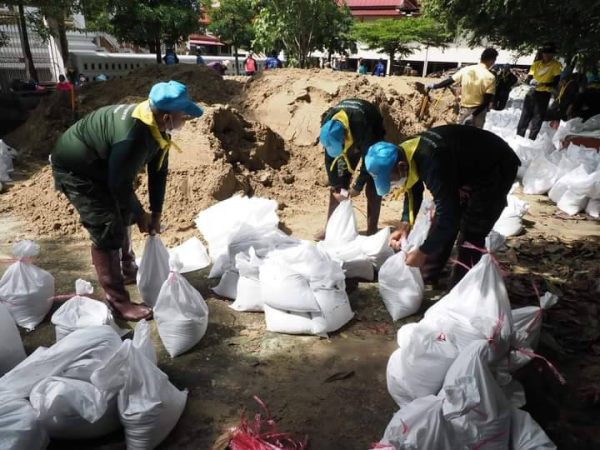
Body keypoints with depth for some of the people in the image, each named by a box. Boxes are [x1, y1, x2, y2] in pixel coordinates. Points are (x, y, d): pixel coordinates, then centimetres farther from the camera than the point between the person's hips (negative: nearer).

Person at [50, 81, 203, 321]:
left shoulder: (157, 127, -7)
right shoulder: (132, 136, -37)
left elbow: (158, 171, 1)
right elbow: (120, 184, -27)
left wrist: (156, 213, 1)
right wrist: (140, 215, -13)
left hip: (101, 165, 10)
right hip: (75, 169, -10)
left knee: (123, 216, 20)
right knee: (108, 232, -11)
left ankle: (128, 270, 40)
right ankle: (118, 301, -1)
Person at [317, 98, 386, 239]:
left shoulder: (362, 124, -44)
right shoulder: (327, 125, -30)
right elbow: (329, 159, -18)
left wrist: (358, 187, -28)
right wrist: (334, 186, -20)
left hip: (371, 135, -4)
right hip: (351, 134, 4)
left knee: (372, 182, -14)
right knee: (339, 180, -2)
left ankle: (372, 229, -8)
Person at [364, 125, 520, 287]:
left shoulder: (431, 162, -40)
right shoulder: (407, 154, -12)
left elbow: (449, 214, -38)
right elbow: (413, 192, 5)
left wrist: (423, 252, -30)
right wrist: (405, 224, -9)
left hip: (496, 168, -9)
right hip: (467, 166, 9)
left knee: (470, 234, -12)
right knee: (441, 223, 8)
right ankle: (426, 278, 20)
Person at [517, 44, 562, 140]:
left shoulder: (555, 65, -2)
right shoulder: (536, 63, 9)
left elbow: (555, 82, -10)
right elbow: (528, 79, 6)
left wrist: (543, 84, -26)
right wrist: (532, 82, -18)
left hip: (544, 94, -3)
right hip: (532, 92, 4)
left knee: (537, 119, -3)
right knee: (525, 116, 5)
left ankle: (531, 140, 1)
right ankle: (519, 137, 14)